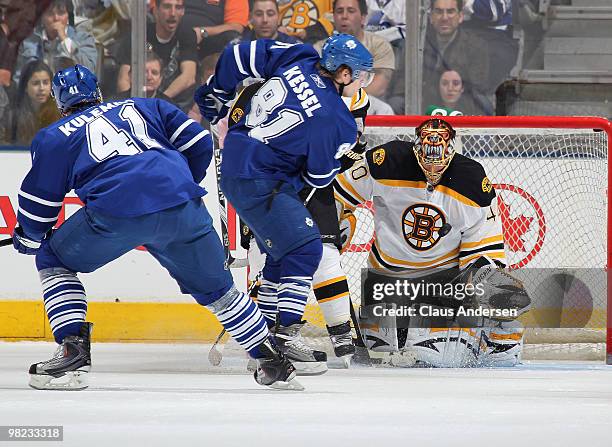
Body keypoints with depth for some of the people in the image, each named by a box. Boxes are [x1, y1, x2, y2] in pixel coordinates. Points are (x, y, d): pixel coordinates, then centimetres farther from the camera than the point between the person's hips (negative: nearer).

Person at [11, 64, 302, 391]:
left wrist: (26, 240, 42)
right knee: (214, 287, 23)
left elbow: (38, 203, 24)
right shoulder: (144, 107, 31)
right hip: (184, 211, 3)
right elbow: (198, 145, 23)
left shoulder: (54, 137, 23)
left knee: (53, 261, 20)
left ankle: (73, 353, 5)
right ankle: (273, 363, 24)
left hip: (116, 211, -3)